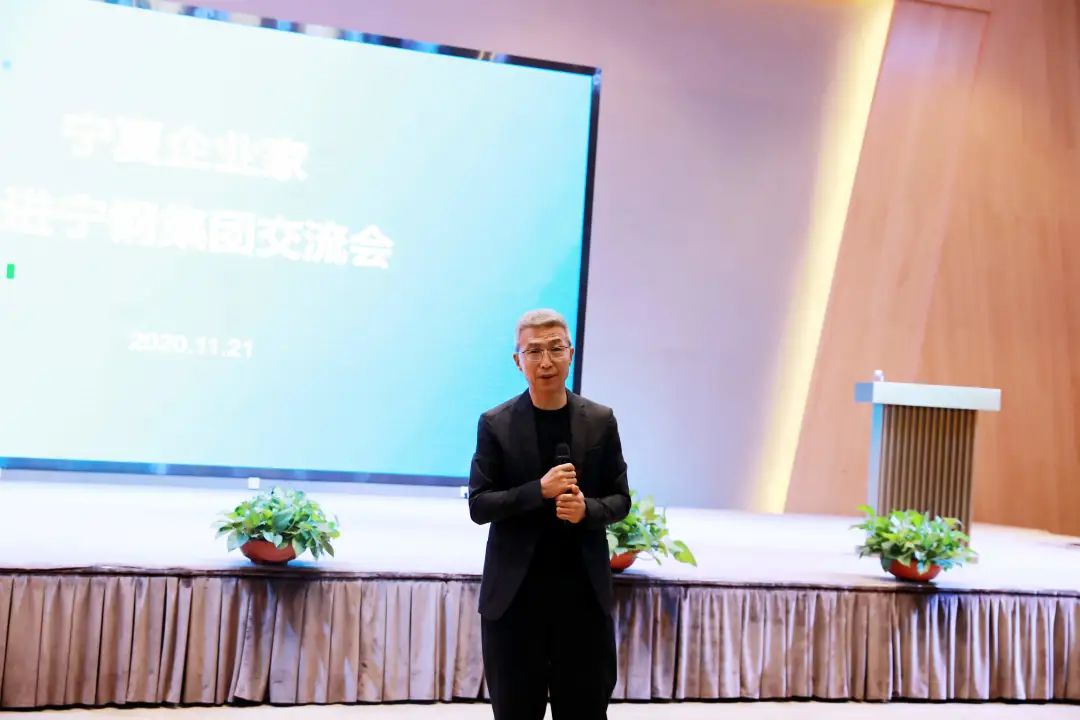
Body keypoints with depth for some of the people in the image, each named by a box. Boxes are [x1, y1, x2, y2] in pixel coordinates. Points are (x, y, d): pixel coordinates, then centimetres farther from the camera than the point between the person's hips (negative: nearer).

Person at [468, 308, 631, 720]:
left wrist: (587, 508, -16)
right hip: (515, 592, -1)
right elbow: (478, 505, -5)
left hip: (584, 591, 1)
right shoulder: (495, 424, -2)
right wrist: (540, 490, -19)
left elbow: (620, 500, 6)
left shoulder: (600, 421, 2)